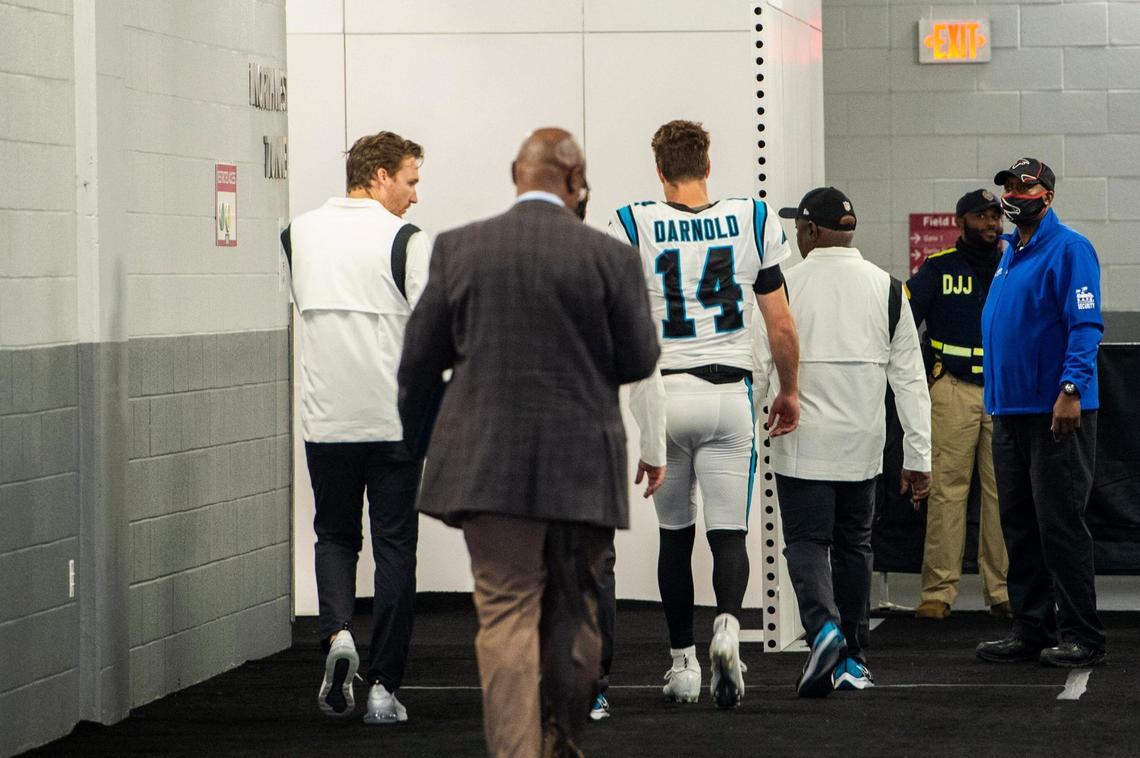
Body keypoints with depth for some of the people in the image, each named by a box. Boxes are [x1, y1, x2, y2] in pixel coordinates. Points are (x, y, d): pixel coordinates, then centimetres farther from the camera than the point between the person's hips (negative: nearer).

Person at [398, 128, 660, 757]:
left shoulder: (458, 248, -1)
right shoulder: (610, 257, -5)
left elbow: (419, 359, 5)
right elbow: (639, 361, 0)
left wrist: (418, 438, 20)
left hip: (489, 463, 0)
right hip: (584, 468, 0)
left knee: (506, 613, -1)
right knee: (573, 614, 14)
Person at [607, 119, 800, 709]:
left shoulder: (632, 227, -4)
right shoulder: (753, 221, 1)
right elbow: (782, 326, 2)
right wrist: (789, 393, 16)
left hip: (662, 393, 0)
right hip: (729, 393, 0)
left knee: (675, 533, 13)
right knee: (729, 533, 3)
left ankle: (682, 663, 18)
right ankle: (728, 626, -24)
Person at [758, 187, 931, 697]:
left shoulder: (785, 287, -7)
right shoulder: (887, 289, 3)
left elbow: (757, 363, -8)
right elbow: (909, 378, 3)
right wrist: (918, 456, 6)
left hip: (802, 444, -3)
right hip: (862, 444, 3)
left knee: (806, 541, 1)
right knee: (853, 545, 15)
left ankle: (823, 626, -25)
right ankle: (851, 661, 17)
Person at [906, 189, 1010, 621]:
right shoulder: (938, 268, 6)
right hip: (953, 389, -2)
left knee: (1003, 491, 1)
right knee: (947, 489, -5)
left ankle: (1004, 591, 5)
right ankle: (939, 591, -4)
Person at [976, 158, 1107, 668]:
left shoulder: (1069, 249, -8)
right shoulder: (1008, 254, 18)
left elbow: (1086, 325, -15)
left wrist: (1071, 389, -24)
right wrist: (996, 396, 17)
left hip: (1056, 414, -9)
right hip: (1009, 410, 9)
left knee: (1061, 524, -7)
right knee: (1019, 526, 11)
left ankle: (1080, 635, -3)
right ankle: (1030, 630, 17)